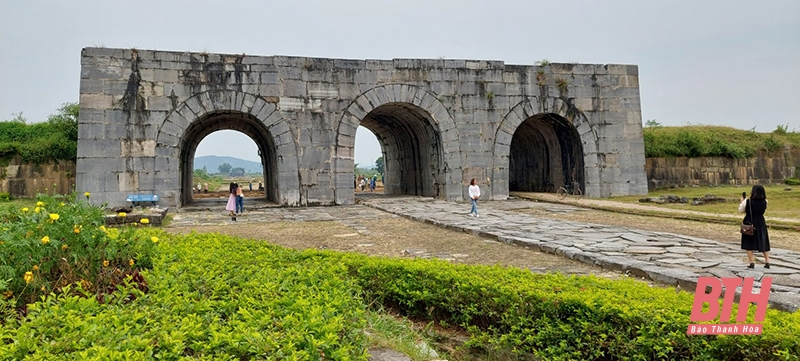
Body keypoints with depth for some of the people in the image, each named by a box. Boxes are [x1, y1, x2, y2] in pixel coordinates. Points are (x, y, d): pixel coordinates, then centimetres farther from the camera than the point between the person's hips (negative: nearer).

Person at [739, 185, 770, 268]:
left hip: (749, 224, -3)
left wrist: (742, 201, 13)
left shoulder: (747, 202, -15)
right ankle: (767, 262, 14)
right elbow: (763, 210, 13)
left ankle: (752, 262, 1)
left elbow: (740, 210, -2)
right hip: (761, 223, 3)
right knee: (763, 243, 14)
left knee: (749, 243, 5)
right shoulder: (764, 202, -5)